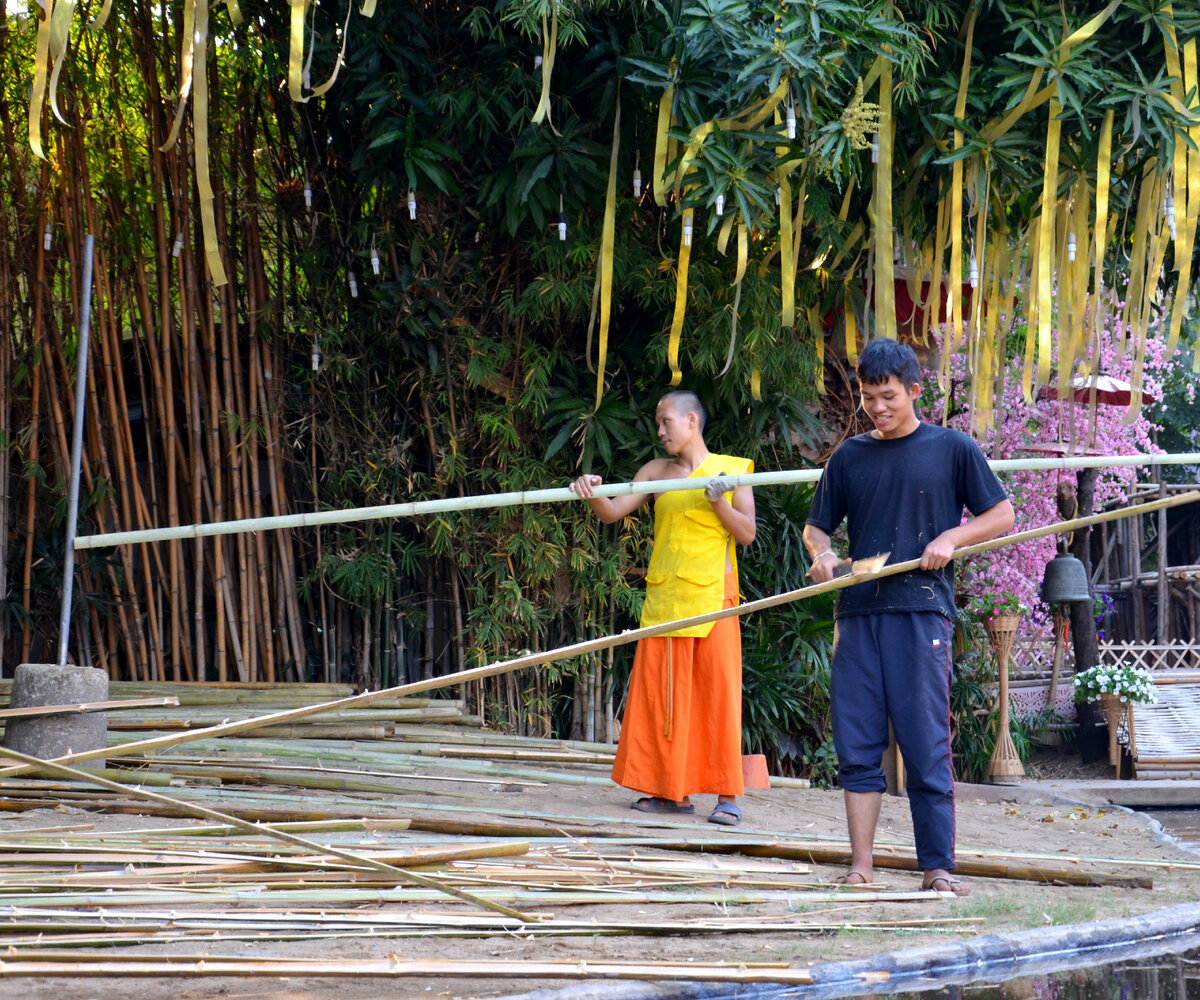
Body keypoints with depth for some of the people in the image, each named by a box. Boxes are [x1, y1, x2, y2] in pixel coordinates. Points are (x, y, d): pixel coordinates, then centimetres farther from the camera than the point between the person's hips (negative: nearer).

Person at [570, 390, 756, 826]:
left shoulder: (731, 469, 5)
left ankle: (727, 795, -3)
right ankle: (673, 791, 10)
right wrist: (594, 494, -17)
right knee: (661, 693, 3)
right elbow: (613, 512, 3)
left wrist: (718, 501, -14)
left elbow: (747, 533, 1)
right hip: (663, 597, 4)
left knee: (718, 689, -6)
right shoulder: (656, 472, 13)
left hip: (712, 594, -4)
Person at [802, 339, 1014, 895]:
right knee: (856, 744, 2)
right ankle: (860, 867, 7)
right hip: (858, 611, 3)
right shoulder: (849, 457, 15)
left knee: (926, 745, -5)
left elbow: (1001, 516, 8)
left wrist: (951, 537, -9)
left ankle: (937, 867, 0)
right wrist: (821, 553, -2)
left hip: (922, 608, -3)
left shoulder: (952, 449, 6)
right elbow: (816, 526, 21)